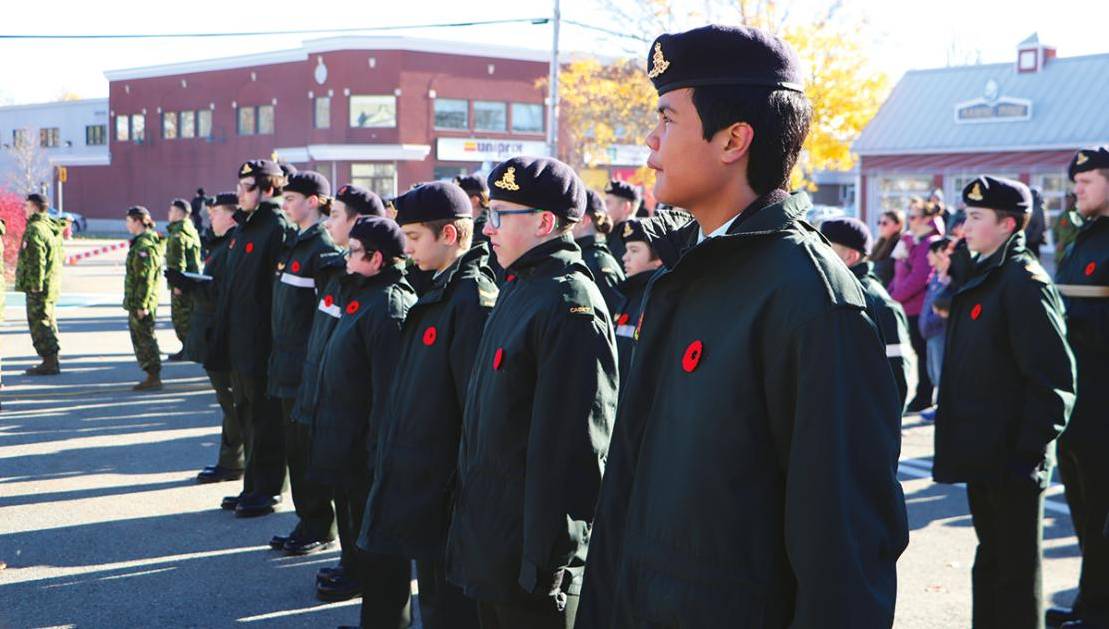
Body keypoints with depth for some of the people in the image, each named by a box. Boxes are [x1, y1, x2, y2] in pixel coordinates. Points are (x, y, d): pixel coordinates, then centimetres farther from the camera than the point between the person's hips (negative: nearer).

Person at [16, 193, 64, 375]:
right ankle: (52, 361, 21)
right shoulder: (52, 227, 14)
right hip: (51, 284, 10)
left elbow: (37, 259, -21)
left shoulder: (35, 229, -15)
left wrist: (36, 284, -19)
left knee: (39, 324, -5)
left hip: (38, 287, -10)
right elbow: (58, 256, 19)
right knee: (48, 322, 16)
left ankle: (49, 363, -5)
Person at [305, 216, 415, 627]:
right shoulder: (363, 296, 13)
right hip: (351, 453, 10)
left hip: (368, 453, -10)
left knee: (379, 554, 1)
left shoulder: (388, 307, -20)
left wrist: (378, 455, -24)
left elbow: (390, 390, -24)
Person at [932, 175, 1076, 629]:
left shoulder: (1024, 281, -16)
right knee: (991, 561, 19)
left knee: (1017, 570, 2)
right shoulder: (981, 277, 13)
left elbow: (1053, 379, -20)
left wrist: (1030, 451, -21)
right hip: (982, 455, 9)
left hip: (1012, 460, -9)